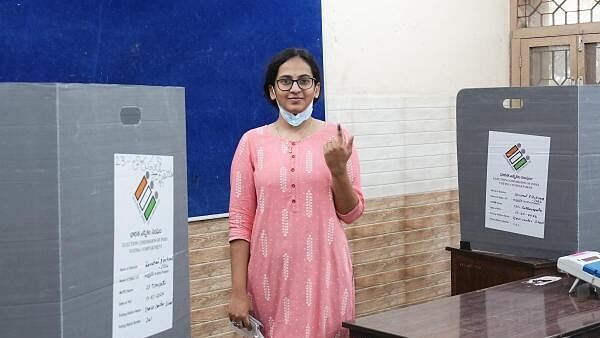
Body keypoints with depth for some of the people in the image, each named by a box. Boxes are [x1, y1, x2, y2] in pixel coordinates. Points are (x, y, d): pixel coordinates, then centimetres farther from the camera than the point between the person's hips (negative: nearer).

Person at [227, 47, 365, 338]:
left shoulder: (336, 138, 2)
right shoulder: (253, 142, 0)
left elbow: (352, 213, 5)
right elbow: (240, 221, 0)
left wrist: (338, 169, -13)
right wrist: (238, 290, -4)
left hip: (324, 271, 0)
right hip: (272, 273, 0)